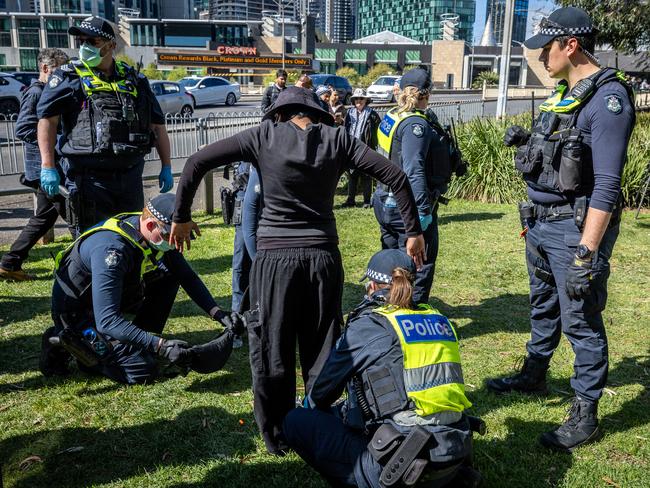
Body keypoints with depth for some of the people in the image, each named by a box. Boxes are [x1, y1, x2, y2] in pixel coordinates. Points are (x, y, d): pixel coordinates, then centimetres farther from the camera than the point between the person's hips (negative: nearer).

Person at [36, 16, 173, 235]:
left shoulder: (134, 80, 12)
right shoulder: (68, 77, 2)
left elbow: (157, 125, 15)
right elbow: (47, 120, -5)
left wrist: (166, 167, 10)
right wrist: (48, 167, -14)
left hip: (130, 174, 4)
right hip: (89, 176, -3)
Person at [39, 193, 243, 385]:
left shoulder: (159, 233, -11)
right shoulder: (111, 249, -35)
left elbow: (188, 277, 0)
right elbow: (107, 320, -38)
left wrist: (218, 313, -12)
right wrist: (160, 346, -42)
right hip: (77, 311, -8)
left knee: (171, 274, -5)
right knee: (143, 371, -18)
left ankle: (139, 344, 2)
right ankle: (73, 343, -2)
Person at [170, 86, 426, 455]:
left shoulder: (264, 135, 0)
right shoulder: (336, 138, 3)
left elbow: (196, 164, -3)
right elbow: (396, 177, 0)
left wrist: (182, 217, 7)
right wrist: (414, 231, 6)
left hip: (274, 257, -1)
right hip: (323, 256, 2)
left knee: (273, 351, 12)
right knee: (321, 351, 13)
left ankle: (278, 437, 25)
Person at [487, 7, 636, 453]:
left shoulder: (608, 97, -16)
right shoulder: (564, 92, 11)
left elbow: (606, 184, -22)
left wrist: (586, 252, -25)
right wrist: (527, 141, 10)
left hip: (575, 227, -9)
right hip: (540, 222, 9)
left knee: (580, 320, -1)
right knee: (543, 307, 23)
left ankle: (585, 415, 12)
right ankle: (534, 376, 43)